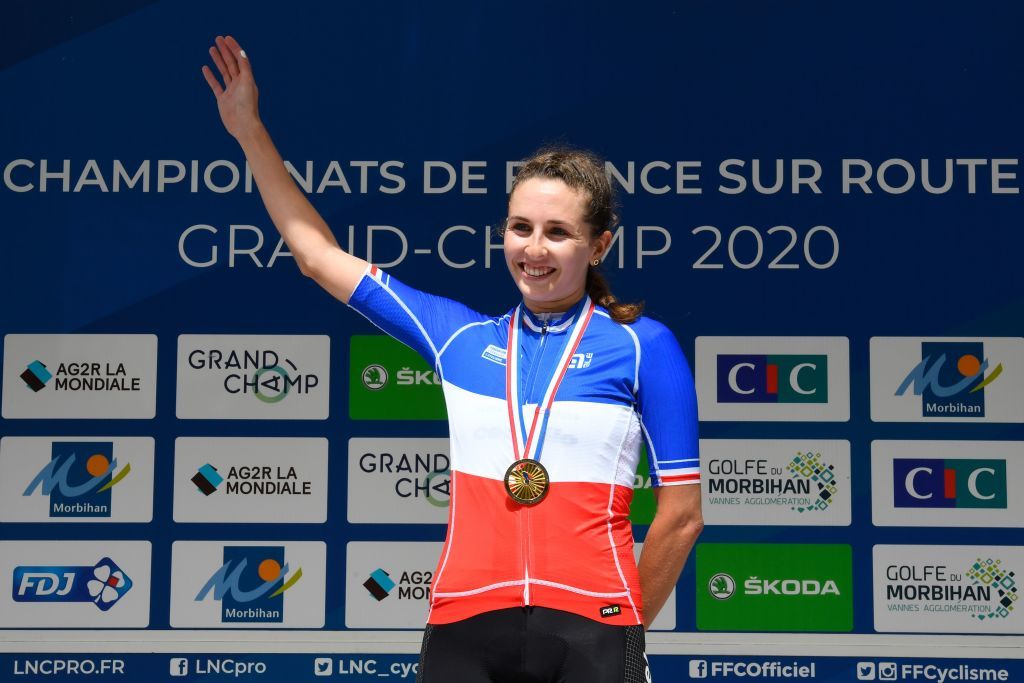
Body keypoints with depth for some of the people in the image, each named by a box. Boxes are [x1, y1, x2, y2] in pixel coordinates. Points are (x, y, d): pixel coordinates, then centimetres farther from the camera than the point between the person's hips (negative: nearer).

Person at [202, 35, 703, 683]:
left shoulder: (643, 346, 1)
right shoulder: (460, 336, 11)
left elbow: (682, 514, 3)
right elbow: (320, 254, 18)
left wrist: (623, 628, 6)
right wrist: (249, 130, 18)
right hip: (464, 626, 3)